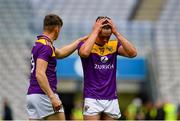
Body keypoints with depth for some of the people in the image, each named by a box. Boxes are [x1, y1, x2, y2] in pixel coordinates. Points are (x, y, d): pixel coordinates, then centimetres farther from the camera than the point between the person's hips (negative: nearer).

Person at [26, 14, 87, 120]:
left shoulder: (39, 44, 16)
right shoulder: (46, 46, -13)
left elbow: (60, 53, 33)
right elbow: (40, 74, -22)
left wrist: (80, 40, 38)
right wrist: (52, 97, -26)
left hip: (32, 95, 9)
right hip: (44, 95, -9)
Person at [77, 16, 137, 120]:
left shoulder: (114, 45, 7)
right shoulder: (85, 44, -3)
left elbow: (133, 53, -10)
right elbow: (84, 53, -28)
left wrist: (116, 33, -11)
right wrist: (95, 31, -18)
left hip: (112, 100, 4)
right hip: (92, 99, -4)